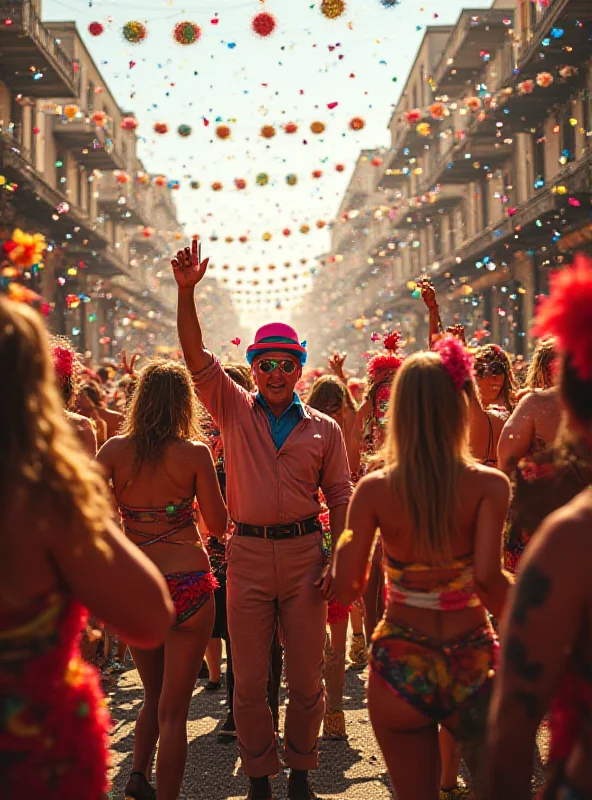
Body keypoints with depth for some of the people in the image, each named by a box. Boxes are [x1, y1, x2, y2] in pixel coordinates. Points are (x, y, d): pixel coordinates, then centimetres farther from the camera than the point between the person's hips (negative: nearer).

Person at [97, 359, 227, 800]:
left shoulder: (116, 448, -2)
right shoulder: (195, 451, -8)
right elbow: (218, 524, -3)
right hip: (187, 584, -3)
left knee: (154, 694, 24)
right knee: (173, 708, 5)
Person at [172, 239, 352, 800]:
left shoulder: (323, 429, 5)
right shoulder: (234, 411, 5)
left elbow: (340, 497, 6)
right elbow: (197, 357, -7)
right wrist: (187, 291, -19)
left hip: (304, 553, 0)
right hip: (247, 554, 0)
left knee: (306, 677, 7)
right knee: (249, 679, 6)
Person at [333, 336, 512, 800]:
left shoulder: (374, 490, -7)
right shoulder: (488, 485, -10)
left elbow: (346, 590, -7)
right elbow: (488, 578, -21)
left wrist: (347, 541, 11)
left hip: (400, 662, 0)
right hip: (472, 663, 0)